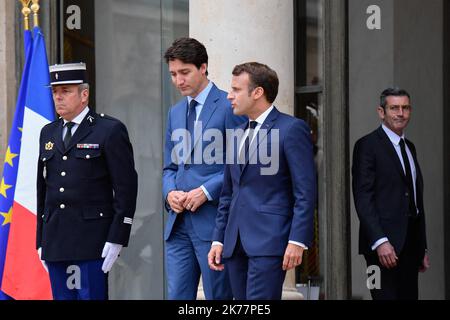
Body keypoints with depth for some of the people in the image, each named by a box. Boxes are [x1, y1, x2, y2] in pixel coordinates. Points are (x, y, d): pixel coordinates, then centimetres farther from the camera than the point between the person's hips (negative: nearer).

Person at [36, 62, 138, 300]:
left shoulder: (110, 130, -3)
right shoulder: (48, 133, 16)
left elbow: (126, 187, -6)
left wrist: (117, 238, -12)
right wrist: (41, 241, 14)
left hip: (92, 242, -6)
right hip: (55, 243, 6)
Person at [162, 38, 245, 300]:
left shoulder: (229, 107, -5)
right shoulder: (175, 113, 18)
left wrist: (206, 191, -16)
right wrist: (170, 192, 0)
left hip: (213, 219, -6)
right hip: (179, 222, 6)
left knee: (219, 297, 0)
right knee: (177, 296, 6)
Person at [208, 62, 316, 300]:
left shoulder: (292, 129, -4)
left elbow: (306, 192, -9)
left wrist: (297, 241, -15)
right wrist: (218, 239, 15)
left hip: (270, 239, -7)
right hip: (236, 243, 7)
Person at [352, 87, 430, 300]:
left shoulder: (410, 147, 19)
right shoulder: (368, 145, -5)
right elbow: (362, 199, -12)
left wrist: (422, 247, 18)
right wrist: (380, 241, -21)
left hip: (411, 242, 7)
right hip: (384, 244, -7)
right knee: (387, 296, -10)